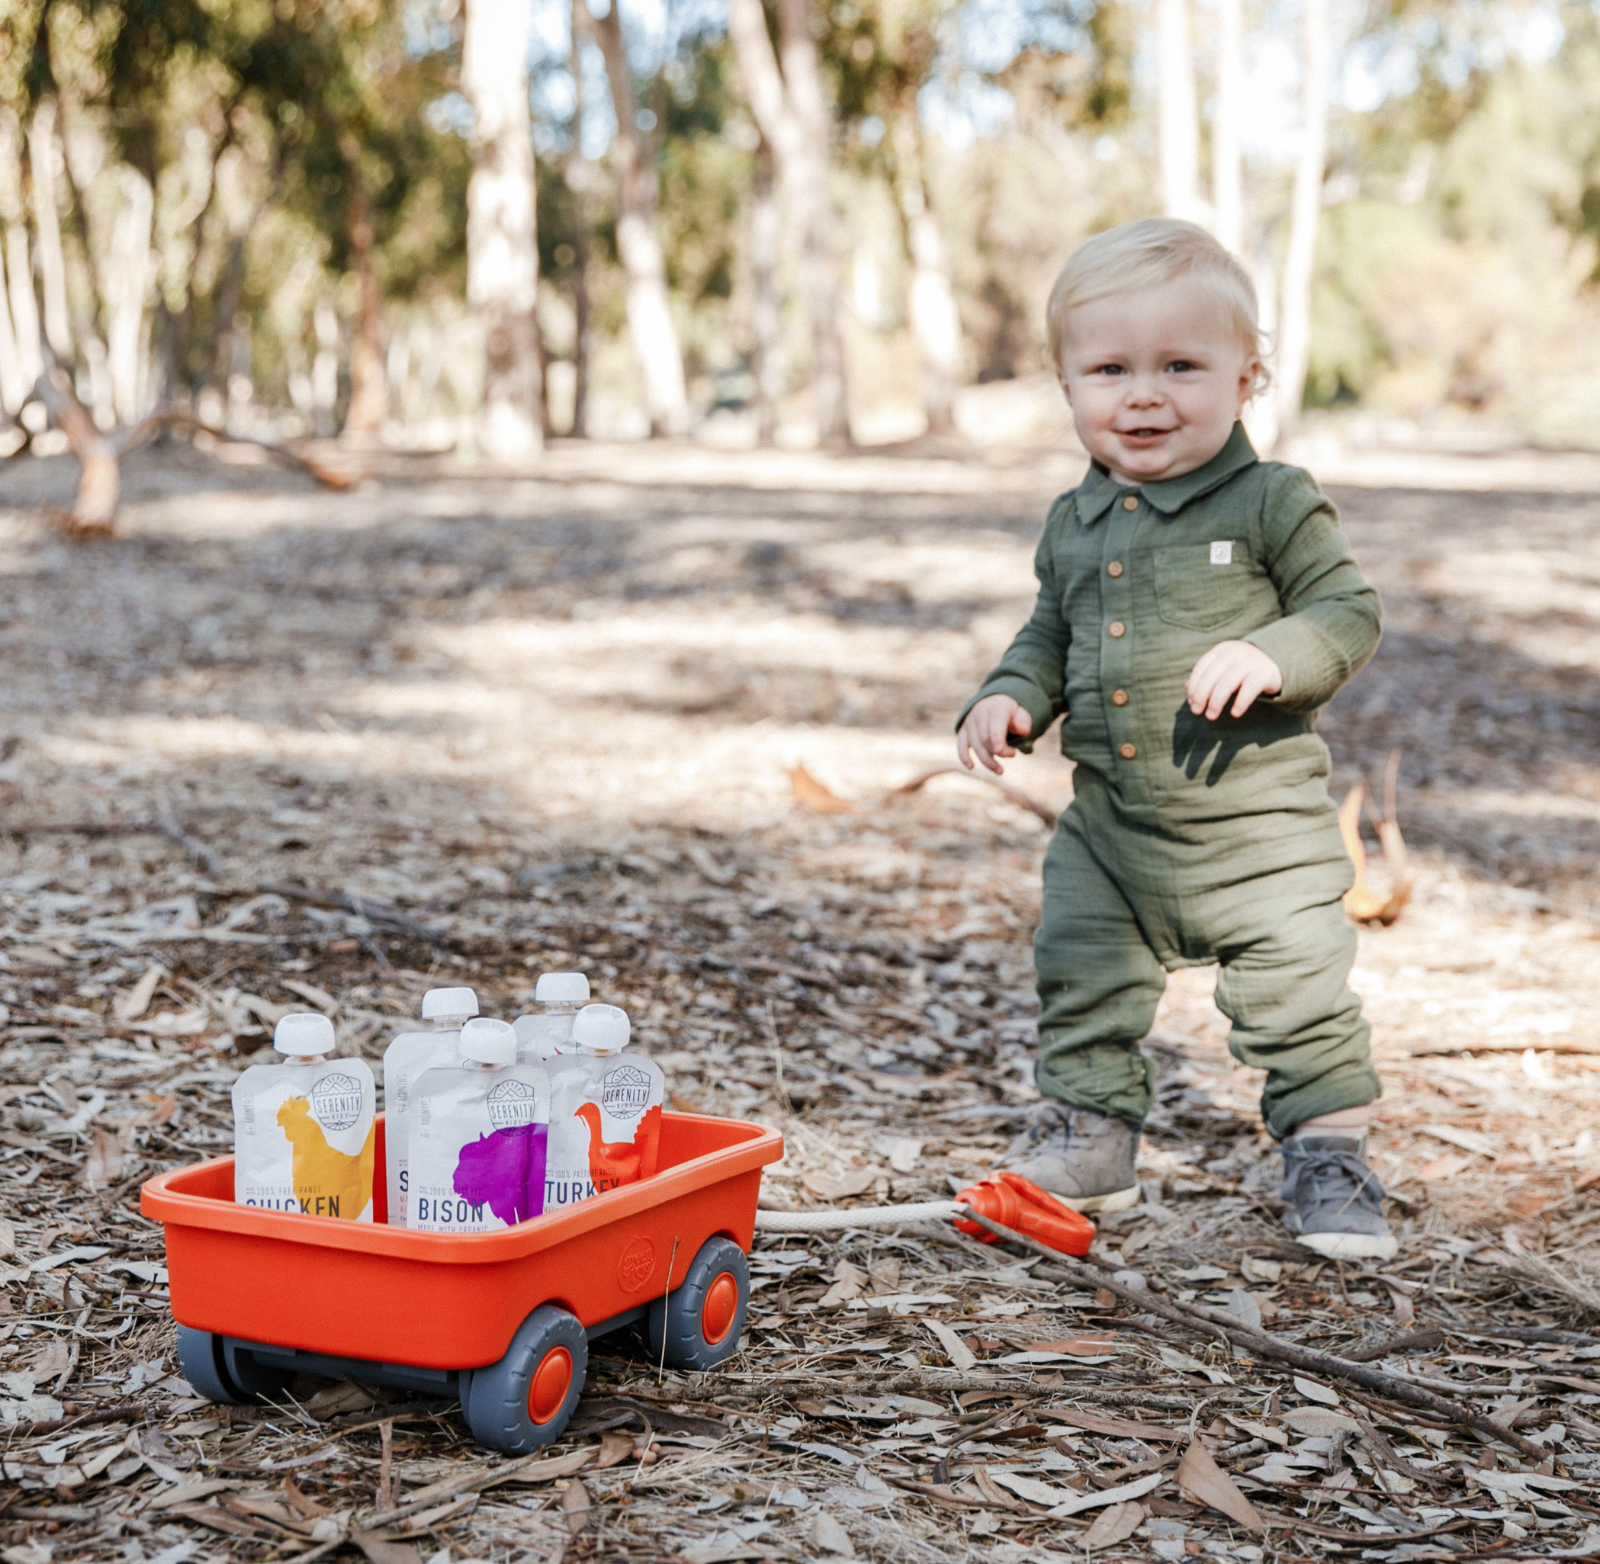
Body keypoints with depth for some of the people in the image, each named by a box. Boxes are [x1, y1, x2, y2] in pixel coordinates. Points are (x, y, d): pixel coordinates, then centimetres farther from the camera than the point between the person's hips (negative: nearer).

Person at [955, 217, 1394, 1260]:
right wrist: (1011, 700, 2)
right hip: (1109, 827, 5)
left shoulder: (1273, 502, -9)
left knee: (1297, 997, -1)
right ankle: (1090, 1139, 31)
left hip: (1260, 825, -5)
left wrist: (1271, 656, -26)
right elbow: (1052, 637, 20)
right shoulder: (1074, 526, 8)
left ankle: (1329, 1151, 17)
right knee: (1081, 986, 12)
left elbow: (1349, 611, -8)